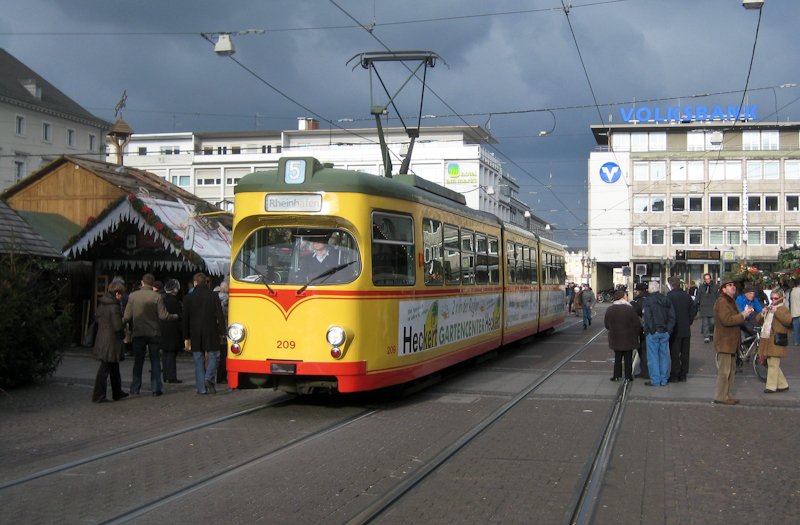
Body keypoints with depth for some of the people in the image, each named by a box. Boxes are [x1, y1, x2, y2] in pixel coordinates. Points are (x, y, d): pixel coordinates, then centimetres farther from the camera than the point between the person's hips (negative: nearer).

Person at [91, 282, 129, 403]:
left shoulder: (101, 304, 5)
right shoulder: (114, 307, -21)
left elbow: (96, 317, 20)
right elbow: (117, 327, -20)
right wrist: (123, 335, -1)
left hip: (101, 338, 9)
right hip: (111, 341, -9)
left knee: (114, 367, 20)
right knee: (105, 368, -2)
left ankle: (117, 393, 30)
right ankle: (98, 396, 2)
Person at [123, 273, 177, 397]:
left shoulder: (132, 296, -4)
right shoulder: (157, 297, -7)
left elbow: (127, 317, -4)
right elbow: (163, 316, -11)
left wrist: (123, 320, 18)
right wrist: (174, 316, 8)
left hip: (138, 334, 1)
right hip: (154, 333, -1)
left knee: (138, 362, 11)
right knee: (155, 362, 6)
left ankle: (135, 389, 11)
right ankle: (156, 389, 4)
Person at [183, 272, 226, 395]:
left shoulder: (188, 298, 1)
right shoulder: (214, 296, -3)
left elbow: (185, 319, 3)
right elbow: (220, 316, -4)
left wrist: (186, 338, 8)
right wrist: (221, 332, 3)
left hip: (195, 334, 1)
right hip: (211, 333, -1)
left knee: (199, 360, 5)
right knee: (213, 356, 9)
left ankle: (201, 388, 3)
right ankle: (209, 378, -12)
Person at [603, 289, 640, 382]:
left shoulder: (610, 309, -2)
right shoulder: (630, 309, -14)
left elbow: (606, 324, 6)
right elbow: (636, 324, -10)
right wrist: (636, 334, 6)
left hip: (615, 338, 3)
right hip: (628, 338, -3)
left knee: (617, 357, 13)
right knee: (628, 358, 7)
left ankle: (617, 375, 12)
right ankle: (628, 376, 10)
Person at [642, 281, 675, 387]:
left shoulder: (648, 301, -10)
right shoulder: (666, 300, 8)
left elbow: (647, 318, -15)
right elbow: (672, 316, 7)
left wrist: (647, 330, -6)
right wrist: (669, 330, 8)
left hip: (653, 332, -5)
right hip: (665, 332, 5)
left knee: (653, 356, 0)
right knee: (664, 356, 11)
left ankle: (655, 380, 1)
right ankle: (663, 380, 15)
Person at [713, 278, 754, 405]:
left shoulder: (731, 301, 20)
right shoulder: (722, 302, -14)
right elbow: (727, 320, -25)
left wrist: (745, 313, 5)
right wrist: (743, 315, -19)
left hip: (731, 341, 11)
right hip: (724, 341, -11)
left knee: (731, 370, 14)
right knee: (724, 370, -8)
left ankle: (726, 395, 21)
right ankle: (720, 396, -4)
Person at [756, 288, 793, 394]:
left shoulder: (783, 309, -4)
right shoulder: (768, 308, 19)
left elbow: (788, 320, -23)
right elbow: (758, 321, 18)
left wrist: (776, 312, -25)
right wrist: (762, 314, -2)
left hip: (776, 342, -8)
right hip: (767, 340, 8)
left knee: (773, 364, -6)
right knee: (772, 364, 13)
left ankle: (771, 386, -1)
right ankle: (783, 385, 22)